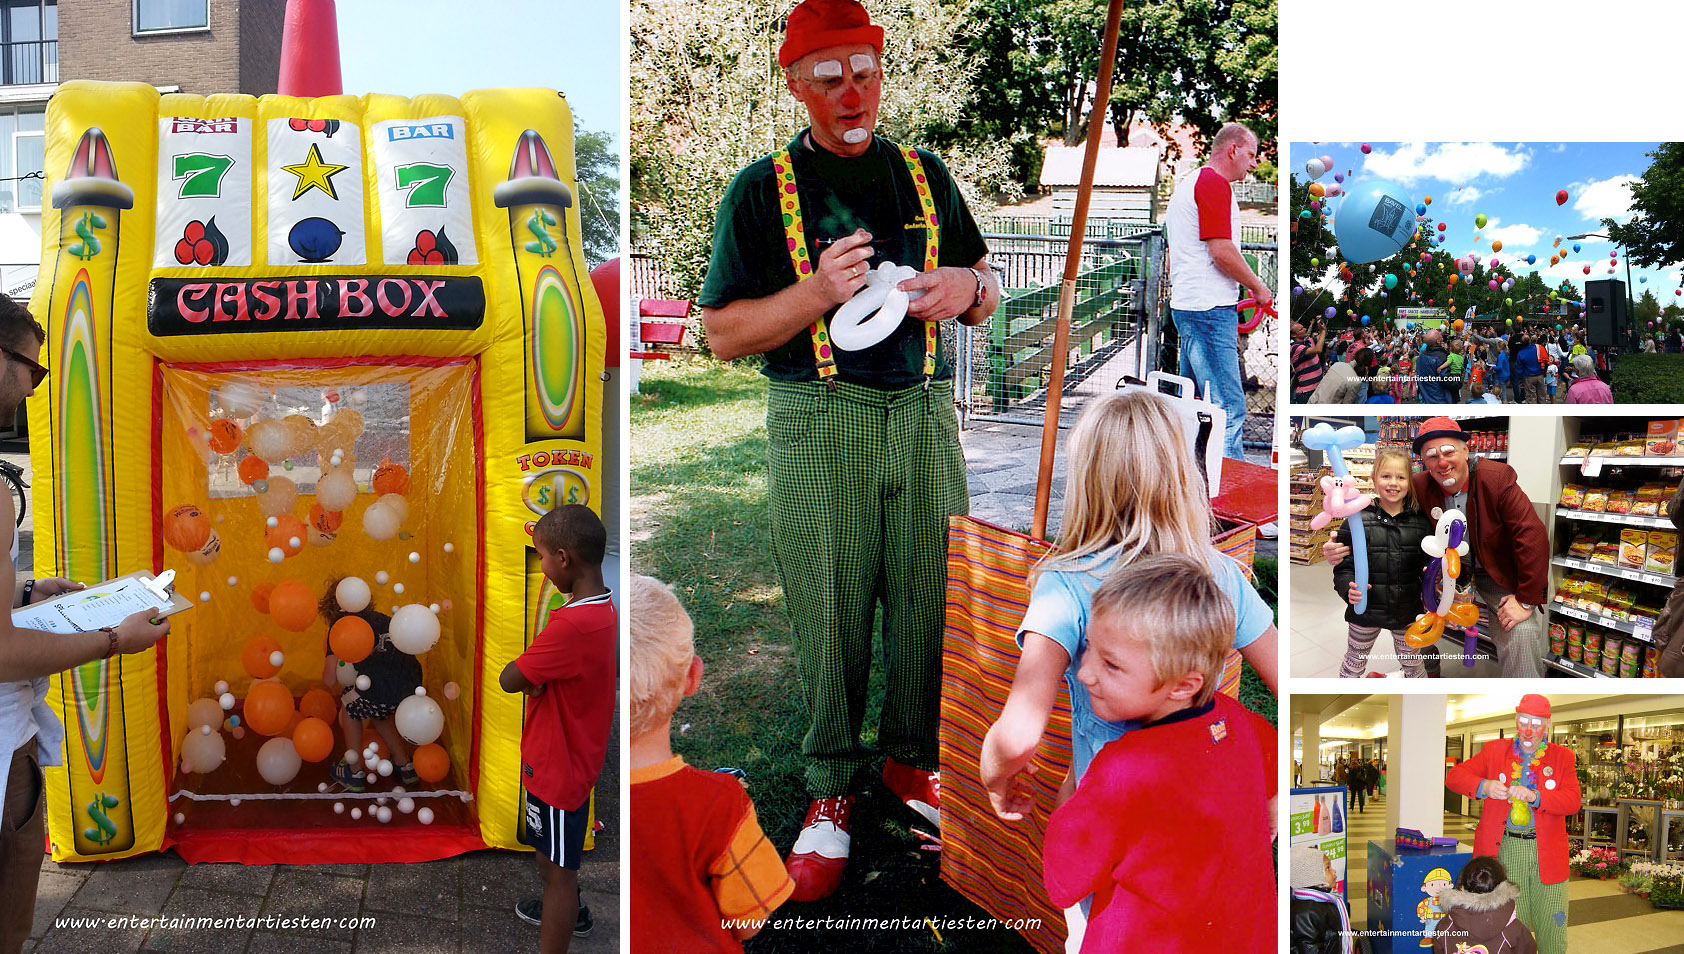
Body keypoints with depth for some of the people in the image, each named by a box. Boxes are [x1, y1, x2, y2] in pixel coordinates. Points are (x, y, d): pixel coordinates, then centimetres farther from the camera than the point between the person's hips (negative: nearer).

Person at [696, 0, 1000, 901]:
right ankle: (829, 786, 18)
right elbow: (723, 333, 0)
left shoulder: (926, 176, 14)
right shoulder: (761, 190, 3)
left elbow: (984, 294, 21)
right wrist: (817, 293, -15)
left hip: (924, 413, 3)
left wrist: (967, 287, -3)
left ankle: (910, 758, 26)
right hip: (817, 426, -3)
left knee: (929, 601, 6)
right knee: (829, 615, 1)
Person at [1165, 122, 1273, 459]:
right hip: (1210, 308, -11)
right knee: (1229, 408, -13)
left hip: (1186, 305, 11)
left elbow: (1175, 253, 28)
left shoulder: (1186, 182, 22)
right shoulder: (1214, 183, -11)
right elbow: (1222, 251, -18)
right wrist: (1258, 287, -5)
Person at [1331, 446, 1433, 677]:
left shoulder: (1420, 522, -1)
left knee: (1413, 664, 18)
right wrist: (1349, 589, -26)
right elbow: (1344, 566, -9)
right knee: (1354, 664, 15)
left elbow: (1427, 562, 7)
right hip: (1365, 608, -2)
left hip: (1407, 613, 2)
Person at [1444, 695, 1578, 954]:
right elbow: (1454, 776, 3)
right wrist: (1483, 787, -17)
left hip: (1548, 854, 0)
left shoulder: (1561, 757, 9)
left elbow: (1573, 801, -5)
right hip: (1505, 849, 0)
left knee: (1553, 928, 3)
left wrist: (1534, 796, -21)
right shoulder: (1495, 750, 10)